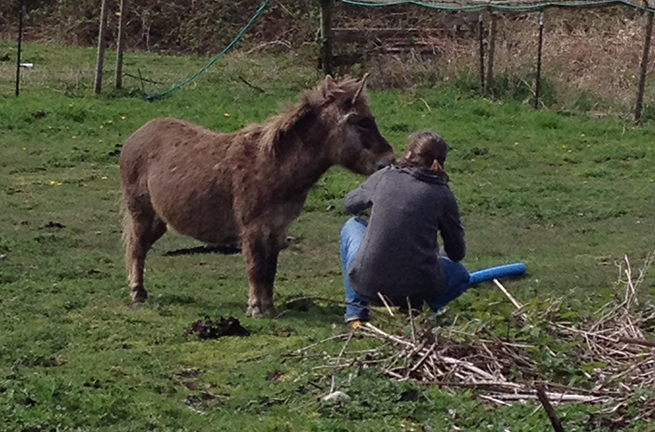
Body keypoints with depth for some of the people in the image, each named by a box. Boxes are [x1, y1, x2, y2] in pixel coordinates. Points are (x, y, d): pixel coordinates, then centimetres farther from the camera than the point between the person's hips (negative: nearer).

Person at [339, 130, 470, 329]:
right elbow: (457, 252, 10)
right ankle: (412, 308, 6)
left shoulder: (384, 177, 3)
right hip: (416, 289, 0)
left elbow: (349, 205, 22)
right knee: (460, 276, 32)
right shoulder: (443, 195, 0)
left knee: (352, 226, 31)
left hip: (367, 284, 0)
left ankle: (355, 313, 25)